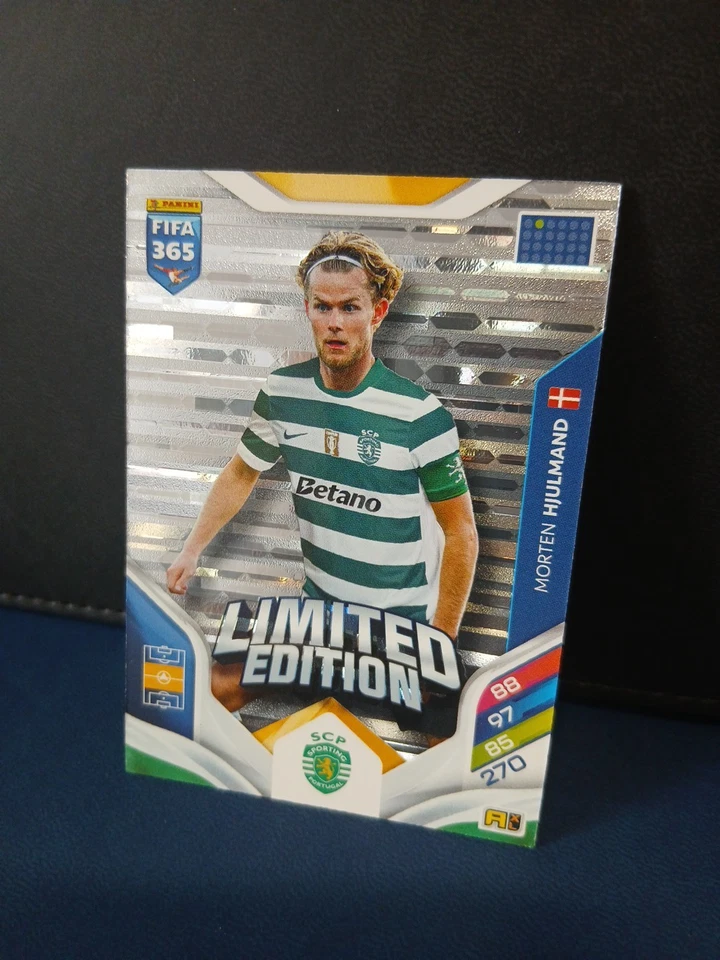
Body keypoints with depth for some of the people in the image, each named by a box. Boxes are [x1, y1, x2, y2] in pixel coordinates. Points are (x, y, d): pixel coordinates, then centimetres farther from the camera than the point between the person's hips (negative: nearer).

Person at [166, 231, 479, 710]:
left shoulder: (421, 415, -19)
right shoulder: (283, 392, -5)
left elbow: (461, 534, -11)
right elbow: (242, 473, 12)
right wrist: (192, 550, 10)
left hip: (399, 621, -4)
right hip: (317, 603, 4)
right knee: (221, 687, 5)